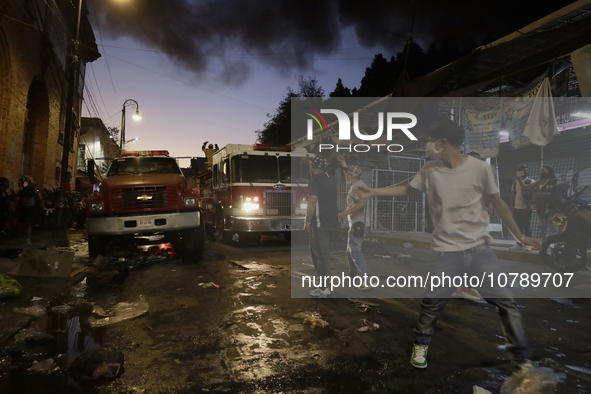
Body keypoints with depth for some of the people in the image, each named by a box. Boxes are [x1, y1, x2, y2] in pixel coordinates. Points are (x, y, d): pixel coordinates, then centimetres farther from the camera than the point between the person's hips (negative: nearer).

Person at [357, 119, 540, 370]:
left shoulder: (479, 168, -7)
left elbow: (498, 204, 2)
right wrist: (373, 192, 12)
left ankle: (523, 357, 23)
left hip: (478, 247, 0)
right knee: (433, 302, 1)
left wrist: (520, 236, 7)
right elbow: (406, 190, 15)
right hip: (445, 250, 1)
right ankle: (421, 344, 27)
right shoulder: (429, 170, -1)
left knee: (504, 300, 2)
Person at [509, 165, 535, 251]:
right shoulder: (515, 183, 11)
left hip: (526, 209, -4)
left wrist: (529, 204, -18)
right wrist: (512, 206, 7)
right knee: (518, 227, 9)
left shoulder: (530, 181, -2)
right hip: (516, 208, 5)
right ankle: (519, 244, 16)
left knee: (527, 227, -1)